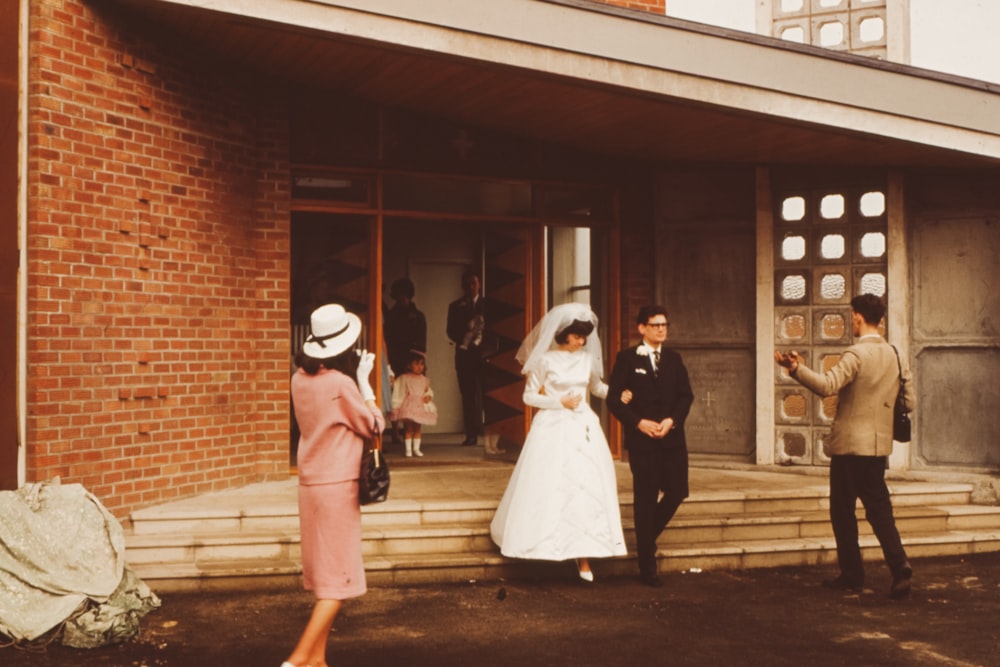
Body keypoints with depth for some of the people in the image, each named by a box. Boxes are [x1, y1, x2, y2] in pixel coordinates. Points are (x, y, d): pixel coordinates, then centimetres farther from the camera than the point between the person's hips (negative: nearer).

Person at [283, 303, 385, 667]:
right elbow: (374, 425, -5)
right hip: (338, 486, -7)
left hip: (311, 483, 7)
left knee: (325, 575, 15)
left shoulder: (301, 379, 2)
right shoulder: (341, 384, -18)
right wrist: (364, 379, 1)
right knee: (338, 581, -1)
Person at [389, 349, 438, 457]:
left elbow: (428, 391, 11)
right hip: (408, 407, -3)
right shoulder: (404, 378, -3)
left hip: (420, 407, 3)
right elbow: (398, 391, -3)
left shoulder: (424, 380, 8)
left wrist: (428, 396, -9)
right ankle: (408, 449, 5)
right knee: (408, 428, 0)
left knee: (417, 428, 8)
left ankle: (416, 448, 15)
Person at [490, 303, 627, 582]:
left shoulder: (587, 358, 6)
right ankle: (547, 544, 16)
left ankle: (583, 557, 0)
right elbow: (529, 396, -1)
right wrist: (560, 402, -12)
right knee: (550, 488, -4)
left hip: (583, 427, 3)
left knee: (588, 486, -3)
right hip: (553, 428, -3)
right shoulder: (546, 360, -5)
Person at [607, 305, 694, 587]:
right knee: (645, 500, 1)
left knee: (676, 492, 0)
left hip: (672, 436, 4)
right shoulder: (627, 358, 0)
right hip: (641, 438, -4)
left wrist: (672, 420, -10)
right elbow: (613, 398, -4)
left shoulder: (673, 359, 12)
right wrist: (639, 422, -15)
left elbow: (686, 395, 8)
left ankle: (646, 537, 28)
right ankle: (647, 568, 9)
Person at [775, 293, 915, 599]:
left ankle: (852, 575, 11)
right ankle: (899, 566, -3)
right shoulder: (894, 355, 7)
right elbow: (908, 401, 11)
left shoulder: (856, 354, -15)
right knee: (878, 508, 12)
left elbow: (827, 385, -30)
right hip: (879, 444, 7)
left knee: (843, 511, 5)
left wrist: (796, 368, -30)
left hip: (849, 444, -6)